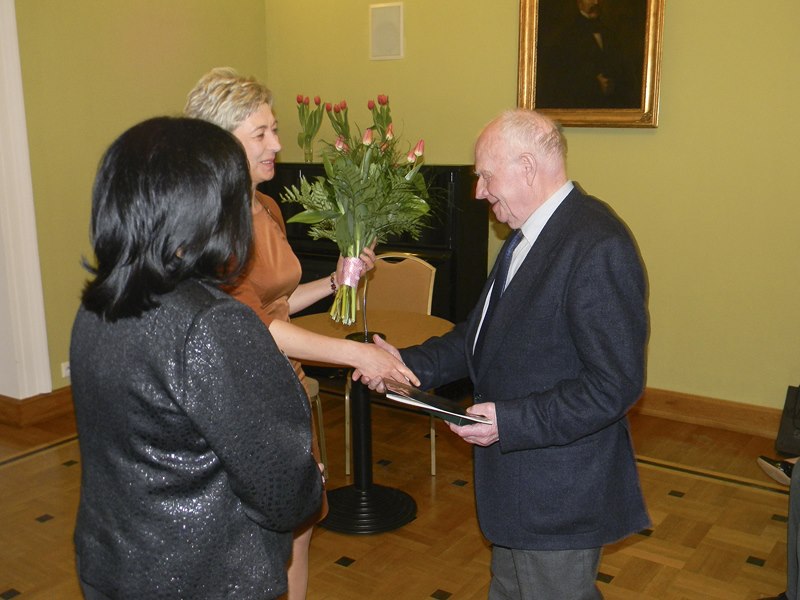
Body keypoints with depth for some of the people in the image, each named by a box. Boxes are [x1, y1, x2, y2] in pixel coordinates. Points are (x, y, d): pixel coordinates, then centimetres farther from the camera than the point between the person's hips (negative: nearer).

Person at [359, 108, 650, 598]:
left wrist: (509, 421, -26)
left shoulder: (599, 248, -24)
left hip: (561, 494, -9)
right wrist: (408, 364, 3)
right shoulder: (527, 235, 7)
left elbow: (617, 384, -26)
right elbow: (483, 333, 13)